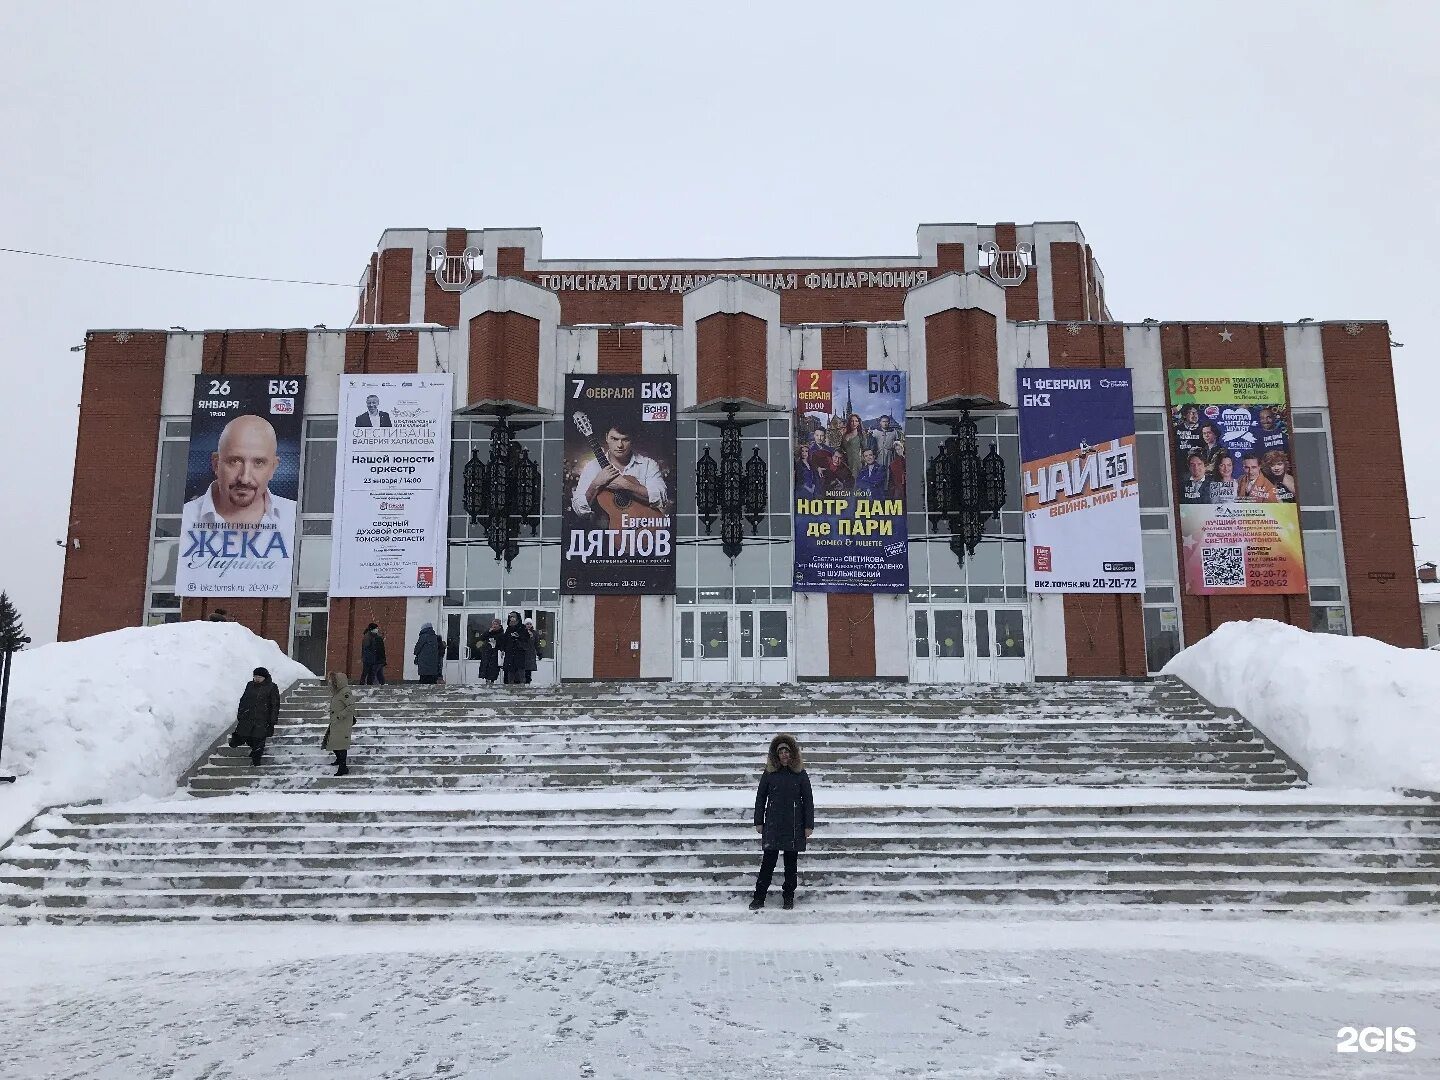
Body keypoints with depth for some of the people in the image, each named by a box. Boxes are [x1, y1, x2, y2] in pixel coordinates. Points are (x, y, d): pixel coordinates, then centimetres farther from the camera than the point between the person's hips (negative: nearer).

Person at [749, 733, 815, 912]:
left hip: (794, 826, 0)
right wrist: (758, 822, 3)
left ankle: (789, 897, 18)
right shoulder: (769, 773, 2)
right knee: (768, 861, -2)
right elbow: (760, 798, 7)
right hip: (772, 825, 0)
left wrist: (809, 825, -1)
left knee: (791, 862, 7)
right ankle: (759, 898, 5)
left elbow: (808, 800, 3)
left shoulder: (800, 774, 0)